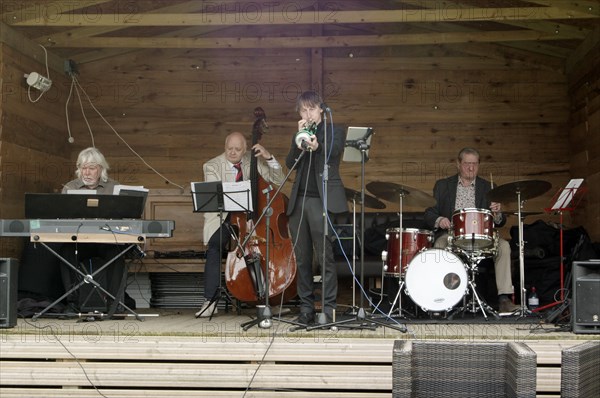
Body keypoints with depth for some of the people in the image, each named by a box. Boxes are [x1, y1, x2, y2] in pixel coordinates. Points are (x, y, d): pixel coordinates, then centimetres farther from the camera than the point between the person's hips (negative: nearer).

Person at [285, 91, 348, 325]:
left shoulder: (334, 132, 8)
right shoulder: (299, 135, 20)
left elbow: (333, 152, -13)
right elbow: (290, 164, 5)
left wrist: (317, 146, -33)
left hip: (322, 200, -5)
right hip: (298, 201, 5)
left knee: (325, 257, -7)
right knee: (302, 258, 5)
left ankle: (328, 308, -3)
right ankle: (306, 307, 11)